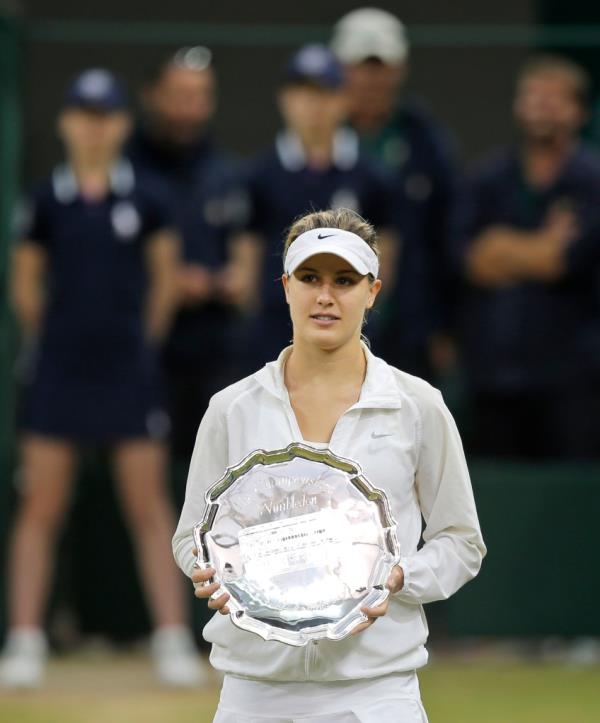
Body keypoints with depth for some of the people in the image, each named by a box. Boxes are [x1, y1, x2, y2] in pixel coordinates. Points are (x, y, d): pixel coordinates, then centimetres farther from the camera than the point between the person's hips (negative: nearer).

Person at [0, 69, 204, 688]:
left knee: (148, 505, 1)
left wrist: (144, 336, 10)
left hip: (128, 372, 0)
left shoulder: (142, 200, -1)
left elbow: (164, 276, 10)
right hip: (58, 373, 0)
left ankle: (173, 639, 5)